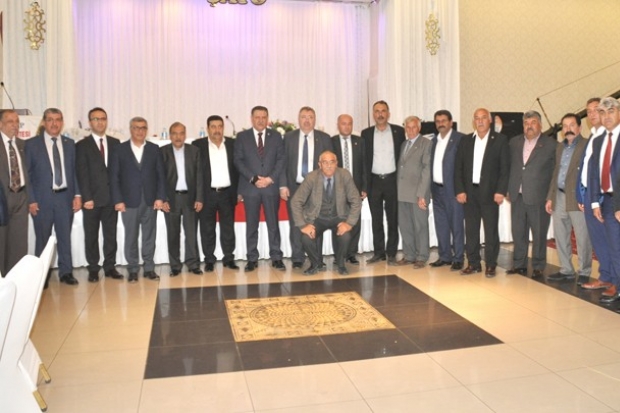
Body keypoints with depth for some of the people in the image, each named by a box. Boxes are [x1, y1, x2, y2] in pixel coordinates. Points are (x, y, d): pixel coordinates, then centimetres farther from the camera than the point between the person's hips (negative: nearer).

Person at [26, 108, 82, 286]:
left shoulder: (69, 143, 9)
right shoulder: (31, 144, 0)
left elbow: (74, 171, 10)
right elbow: (27, 174, -1)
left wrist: (77, 194, 1)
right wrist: (31, 200, -7)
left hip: (65, 197, 2)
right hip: (42, 198, -2)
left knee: (65, 237, 8)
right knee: (43, 239, 5)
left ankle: (66, 272, 18)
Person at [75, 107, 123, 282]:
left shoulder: (115, 143, 10)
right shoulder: (82, 145, 2)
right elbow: (82, 174, -4)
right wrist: (86, 198, -11)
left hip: (111, 197, 2)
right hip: (92, 198, -2)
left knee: (110, 234, 7)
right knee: (91, 235, 5)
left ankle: (110, 266, 15)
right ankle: (93, 269, 14)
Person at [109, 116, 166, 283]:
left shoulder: (154, 149, 8)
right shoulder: (119, 150, 3)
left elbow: (161, 175, 5)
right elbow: (114, 177, 0)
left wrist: (160, 197, -4)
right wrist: (118, 200, -8)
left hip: (151, 200, 2)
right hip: (129, 201, -1)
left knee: (149, 236, 7)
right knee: (131, 237, 4)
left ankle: (149, 268, 15)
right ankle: (133, 269, 13)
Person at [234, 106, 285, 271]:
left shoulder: (276, 136, 9)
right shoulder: (242, 136, 6)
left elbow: (281, 159, 3)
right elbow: (238, 161, 0)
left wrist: (270, 178, -10)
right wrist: (253, 179, -11)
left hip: (271, 186, 1)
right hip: (250, 187, 0)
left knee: (273, 223, 4)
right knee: (251, 225, 4)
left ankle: (276, 257, 11)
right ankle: (252, 259, 11)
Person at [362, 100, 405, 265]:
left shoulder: (398, 131, 2)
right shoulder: (366, 133, 5)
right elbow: (363, 159, 5)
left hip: (392, 180, -1)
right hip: (374, 181, 1)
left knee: (393, 218, 4)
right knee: (376, 219, 7)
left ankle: (391, 253, 12)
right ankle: (378, 252, 16)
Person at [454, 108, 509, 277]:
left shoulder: (500, 140, 0)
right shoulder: (465, 140, 9)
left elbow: (505, 168, -4)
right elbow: (458, 167, 7)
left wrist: (500, 191, -12)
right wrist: (459, 190, -3)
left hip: (489, 192, -3)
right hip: (469, 192, 3)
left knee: (491, 230, 2)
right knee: (471, 230, 7)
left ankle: (490, 265, 12)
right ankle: (473, 263, 17)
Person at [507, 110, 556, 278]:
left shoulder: (551, 144, -1)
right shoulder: (514, 142, 11)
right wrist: (509, 189, 6)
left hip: (538, 197, -4)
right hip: (517, 196, 4)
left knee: (539, 234, 4)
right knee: (518, 232, 10)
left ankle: (538, 267, 16)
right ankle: (519, 264, 22)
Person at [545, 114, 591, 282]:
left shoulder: (587, 146, -6)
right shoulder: (560, 148, 17)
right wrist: (550, 197, 15)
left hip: (578, 199, -7)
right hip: (560, 197, 7)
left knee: (582, 238, 0)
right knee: (560, 236, 12)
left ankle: (584, 273, 12)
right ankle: (566, 270, 23)